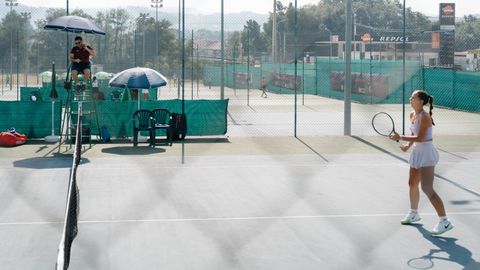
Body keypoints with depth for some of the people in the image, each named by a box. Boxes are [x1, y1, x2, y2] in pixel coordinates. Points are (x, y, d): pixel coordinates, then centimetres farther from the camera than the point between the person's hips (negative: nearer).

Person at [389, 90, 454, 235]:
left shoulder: (424, 117, -19)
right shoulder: (412, 114, 8)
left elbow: (419, 138, -23)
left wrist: (400, 137, -21)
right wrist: (408, 145, 7)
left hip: (426, 152, -10)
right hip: (417, 152, 10)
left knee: (427, 188, -14)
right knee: (412, 184, 20)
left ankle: (445, 221, -12)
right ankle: (414, 214, 40)